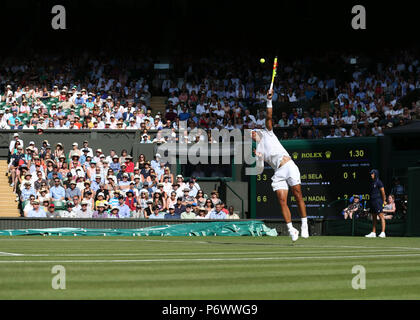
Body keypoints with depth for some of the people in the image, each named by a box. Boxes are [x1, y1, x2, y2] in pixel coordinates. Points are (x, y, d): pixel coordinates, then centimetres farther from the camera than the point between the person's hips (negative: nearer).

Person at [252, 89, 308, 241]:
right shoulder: (259, 149, 20)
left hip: (289, 165, -3)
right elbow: (260, 167, 11)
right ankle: (291, 229, -8)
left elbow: (269, 117, 3)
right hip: (278, 173, 3)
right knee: (282, 201, -11)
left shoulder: (267, 133, 16)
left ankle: (304, 226, -4)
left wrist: (269, 100, -6)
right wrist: (259, 157, -7)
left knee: (298, 196, -8)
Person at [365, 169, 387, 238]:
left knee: (381, 216, -10)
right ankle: (373, 233, 14)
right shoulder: (373, 182, 16)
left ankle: (383, 233, -13)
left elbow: (383, 192, -10)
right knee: (373, 217, 10)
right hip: (372, 201, 9)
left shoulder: (378, 182, -10)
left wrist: (384, 201, -5)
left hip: (378, 201, -9)